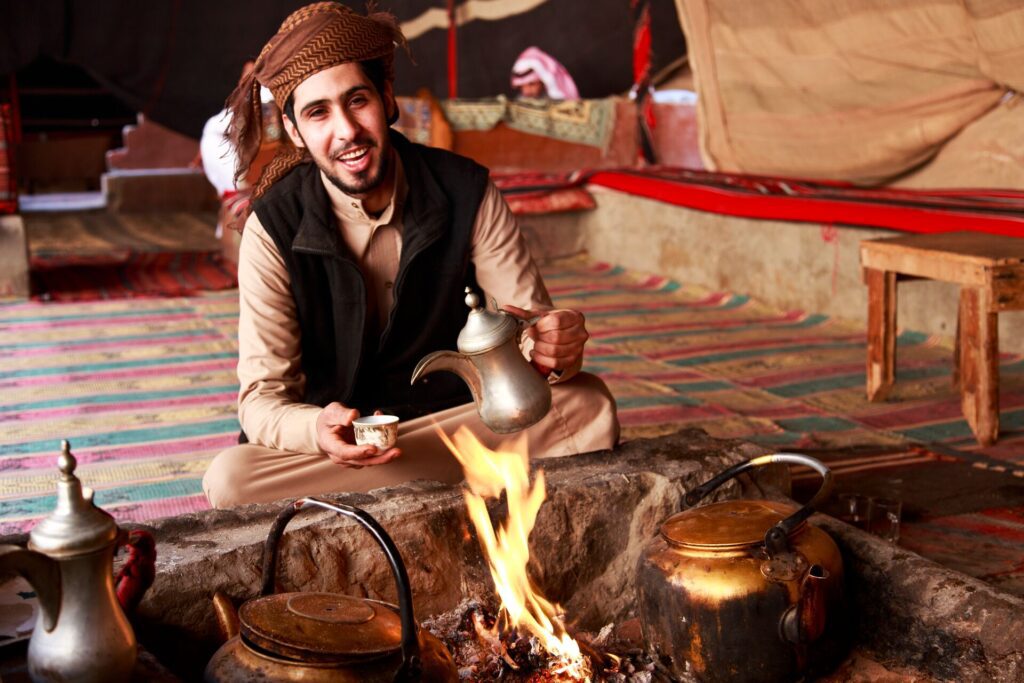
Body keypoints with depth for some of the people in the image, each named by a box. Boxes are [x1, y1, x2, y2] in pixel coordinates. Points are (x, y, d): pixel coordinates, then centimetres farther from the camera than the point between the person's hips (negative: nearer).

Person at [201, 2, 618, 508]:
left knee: (587, 405, -24)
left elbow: (535, 330, -8)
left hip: (460, 417, 1)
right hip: (331, 435, 0)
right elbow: (261, 399, -13)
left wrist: (558, 348, -34)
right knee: (230, 480, -31)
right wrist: (318, 430, -37)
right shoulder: (274, 228, -13)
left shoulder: (466, 194, -10)